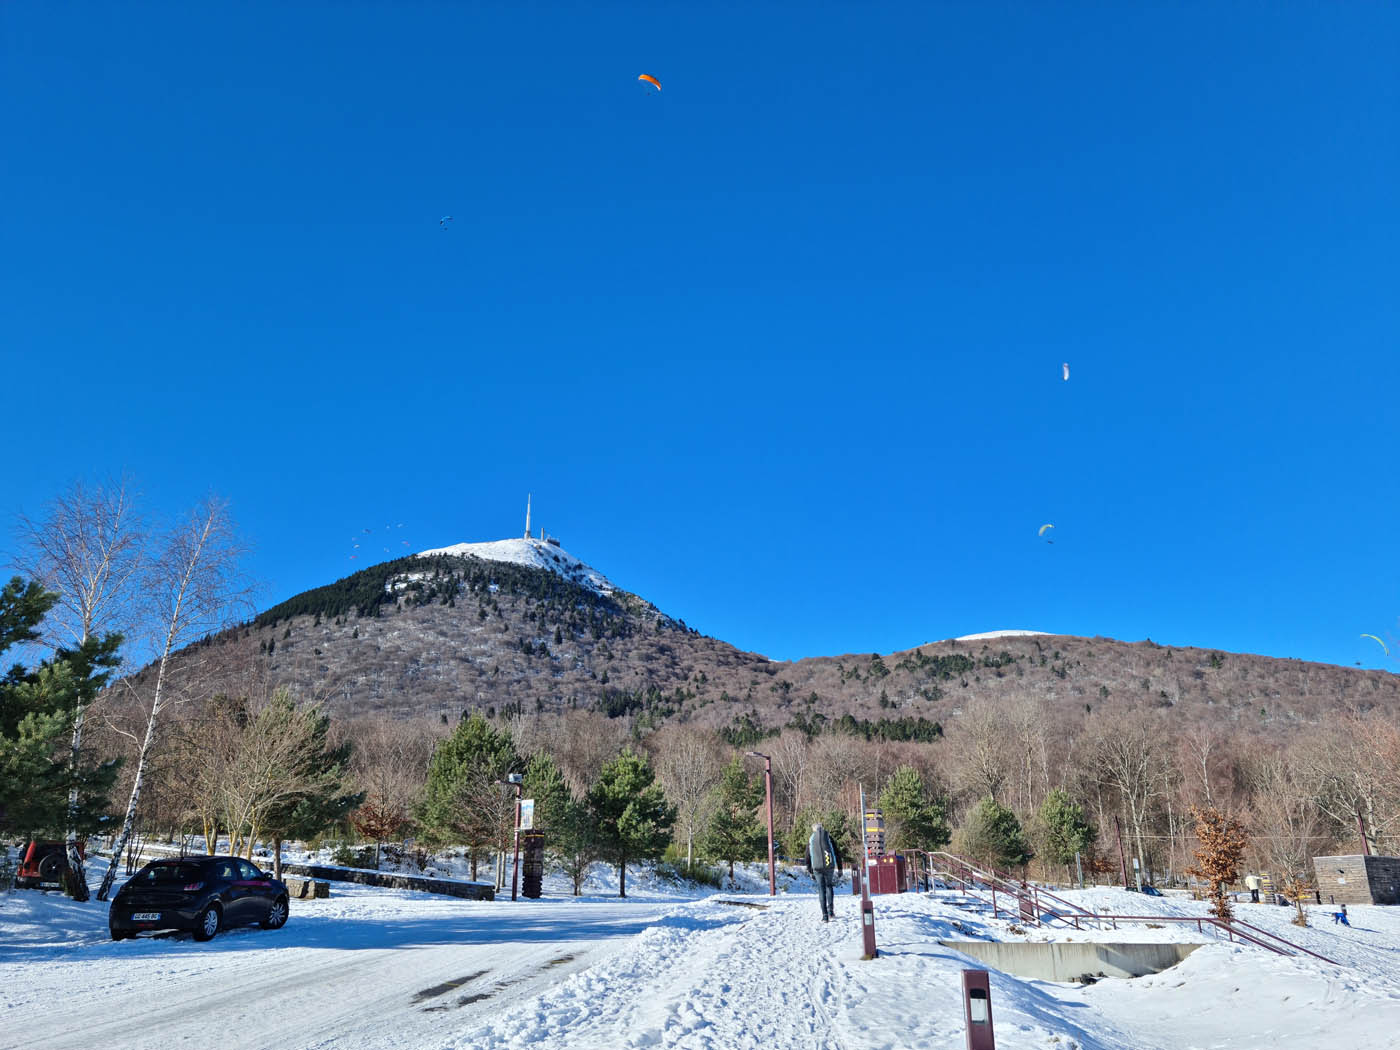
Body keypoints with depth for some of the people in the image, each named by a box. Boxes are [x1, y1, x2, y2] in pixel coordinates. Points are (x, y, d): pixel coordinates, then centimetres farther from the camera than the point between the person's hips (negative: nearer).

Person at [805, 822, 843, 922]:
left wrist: (809, 867, 24)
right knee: (829, 886, 20)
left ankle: (825, 915, 0)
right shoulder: (828, 837, 5)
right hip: (829, 867, 0)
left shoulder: (811, 839, 6)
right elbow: (837, 853, 4)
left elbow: (808, 855, 10)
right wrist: (839, 868, 9)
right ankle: (830, 909, 7)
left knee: (821, 890, 6)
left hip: (817, 868, 0)